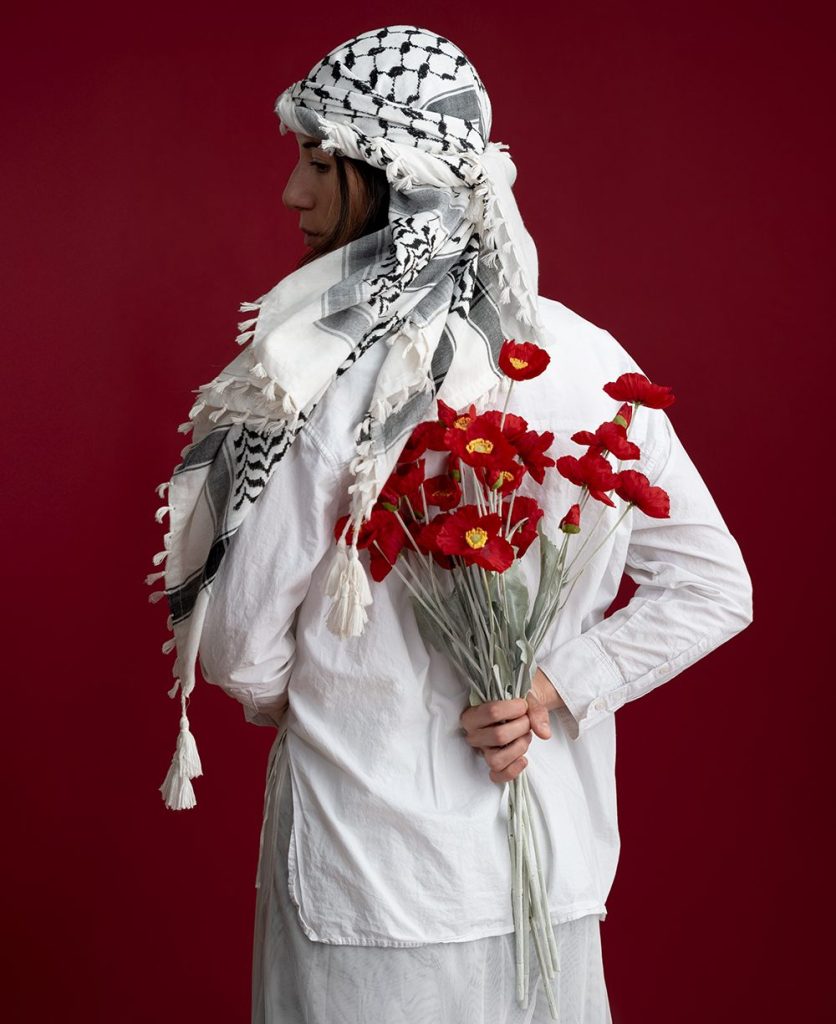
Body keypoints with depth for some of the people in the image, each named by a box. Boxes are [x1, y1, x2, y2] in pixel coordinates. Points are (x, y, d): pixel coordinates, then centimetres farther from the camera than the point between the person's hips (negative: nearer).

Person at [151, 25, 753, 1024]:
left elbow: (240, 652, -11)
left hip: (370, 885, -4)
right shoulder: (591, 358, -3)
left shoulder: (324, 377, -18)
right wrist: (553, 689, -5)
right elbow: (711, 588, 2)